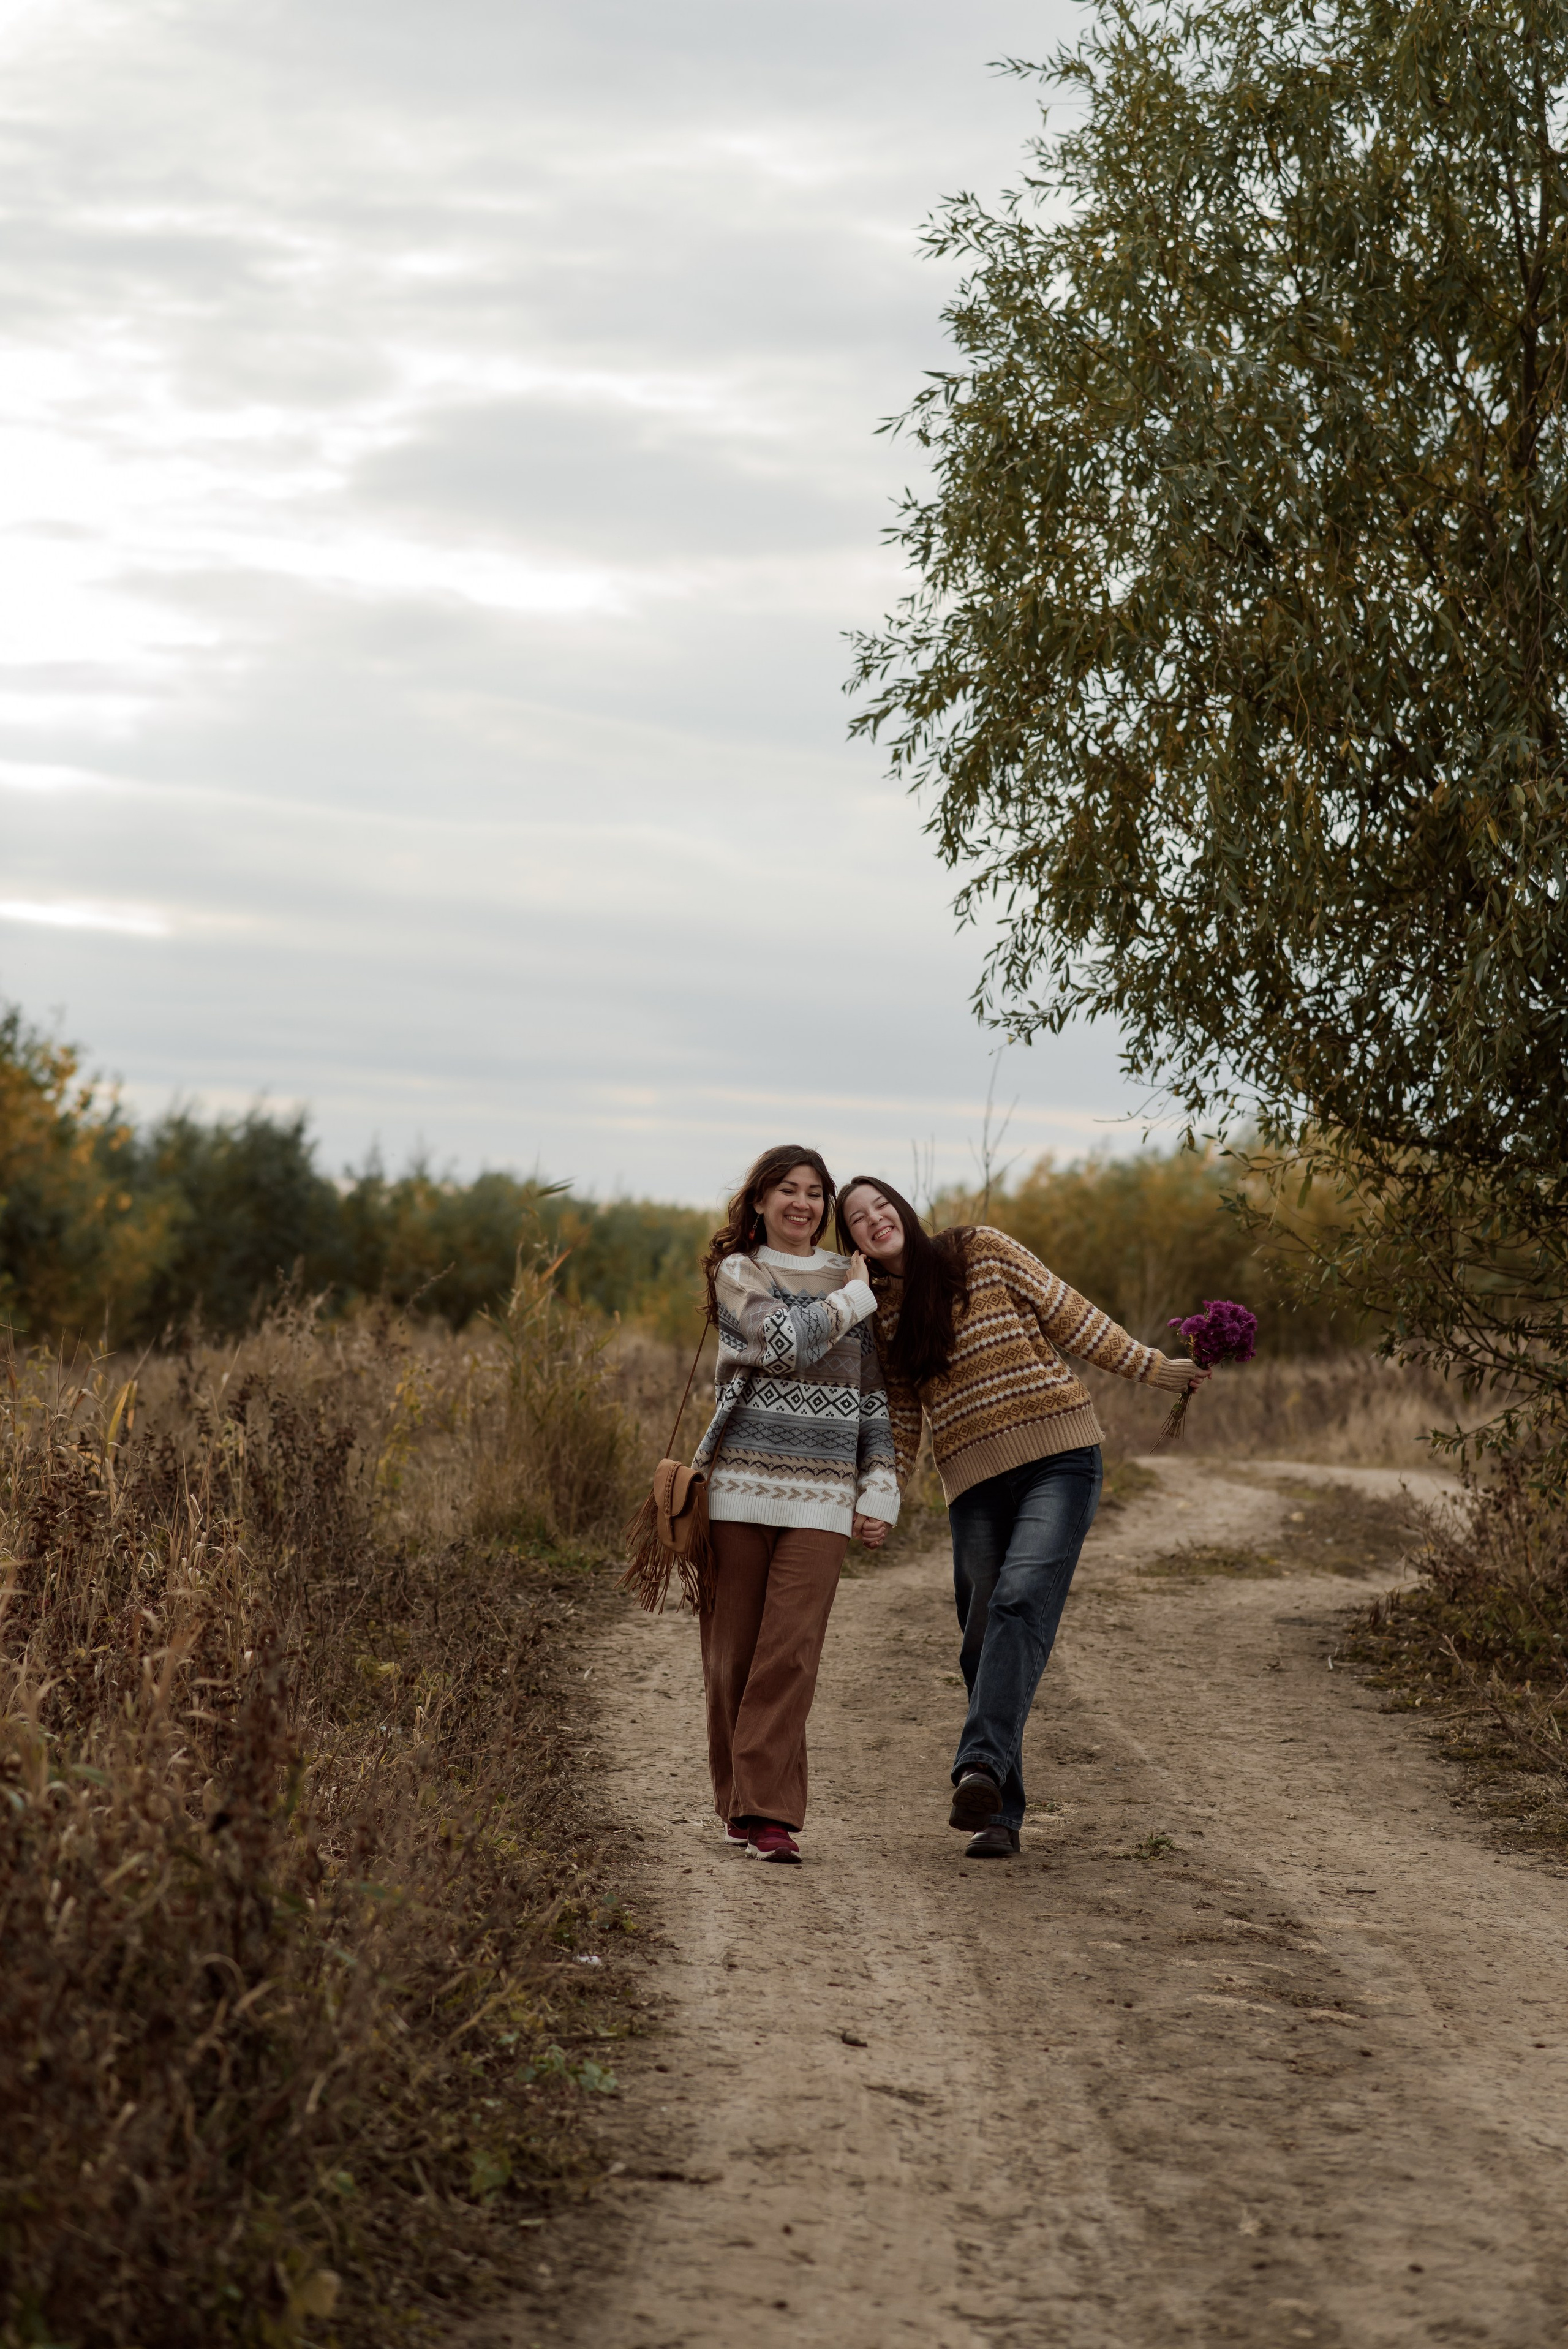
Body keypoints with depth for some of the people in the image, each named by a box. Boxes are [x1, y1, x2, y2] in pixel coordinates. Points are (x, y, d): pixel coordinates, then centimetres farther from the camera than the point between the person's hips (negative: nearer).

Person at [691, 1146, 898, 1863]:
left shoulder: (849, 1280, 15)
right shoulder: (738, 1273, 6)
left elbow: (874, 1399, 17)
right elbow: (789, 1341, -13)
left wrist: (880, 1495, 9)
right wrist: (857, 1294, -1)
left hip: (821, 1495, 1)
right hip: (740, 1484, -1)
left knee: (791, 1654, -11)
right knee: (733, 1654, 2)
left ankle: (770, 1814, -11)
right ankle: (738, 1801, 18)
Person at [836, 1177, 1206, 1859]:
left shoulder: (982, 1251, 3)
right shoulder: (878, 1316, 12)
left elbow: (1068, 1315, 7)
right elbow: (899, 1421, 17)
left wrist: (1152, 1368, 7)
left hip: (1060, 1455, -3)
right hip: (975, 1482, 4)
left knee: (1021, 1599, -24)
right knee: (982, 1643, -2)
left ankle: (981, 1770, -38)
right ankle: (998, 1816, 3)